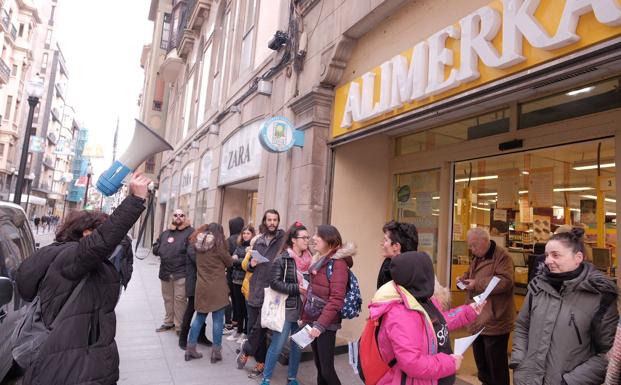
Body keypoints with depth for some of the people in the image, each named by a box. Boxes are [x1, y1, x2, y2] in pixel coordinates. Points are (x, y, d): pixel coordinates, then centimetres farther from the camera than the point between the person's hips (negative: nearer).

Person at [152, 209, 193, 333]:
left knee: (180, 299, -2)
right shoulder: (165, 233, 15)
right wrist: (163, 250, -3)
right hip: (165, 271, 6)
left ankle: (180, 325, 8)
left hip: (181, 272, -6)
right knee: (168, 298, 17)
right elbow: (155, 248, 17)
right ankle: (168, 322, 32)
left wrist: (180, 253, -21)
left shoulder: (190, 232, -6)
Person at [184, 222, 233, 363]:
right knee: (218, 319, 3)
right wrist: (232, 259, 17)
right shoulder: (218, 243, -11)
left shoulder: (198, 242, 3)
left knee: (199, 317, 16)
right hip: (217, 287, -5)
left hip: (202, 286, 5)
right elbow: (229, 263, -2)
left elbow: (200, 262, 12)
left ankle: (190, 348, 19)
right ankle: (216, 351, 7)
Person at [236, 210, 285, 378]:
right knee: (253, 328, 11)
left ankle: (246, 351, 26)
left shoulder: (284, 240, -5)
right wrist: (252, 264, -1)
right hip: (255, 291, 5)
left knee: (258, 328, -1)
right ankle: (261, 361, 28)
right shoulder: (258, 241, 12)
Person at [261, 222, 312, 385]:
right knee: (277, 346, 4)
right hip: (286, 309, -5)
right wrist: (297, 289, -20)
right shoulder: (283, 259, -10)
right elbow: (275, 283, -16)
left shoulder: (309, 260, 5)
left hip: (303, 309, 5)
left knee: (298, 346, 14)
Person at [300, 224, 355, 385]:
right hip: (313, 320, 8)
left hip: (326, 324, -8)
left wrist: (320, 325, -23)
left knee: (327, 369, -4)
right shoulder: (318, 260, 11)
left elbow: (336, 299, -21)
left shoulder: (338, 263, -16)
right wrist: (304, 317, 13)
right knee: (319, 366, 15)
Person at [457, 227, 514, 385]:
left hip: (494, 320, -9)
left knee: (496, 361, 3)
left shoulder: (502, 256, -15)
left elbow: (505, 281, -25)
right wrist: (464, 278, 3)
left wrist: (477, 284, -25)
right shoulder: (477, 257, 13)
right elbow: (471, 273, 26)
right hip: (478, 318, 9)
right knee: (480, 358, 20)